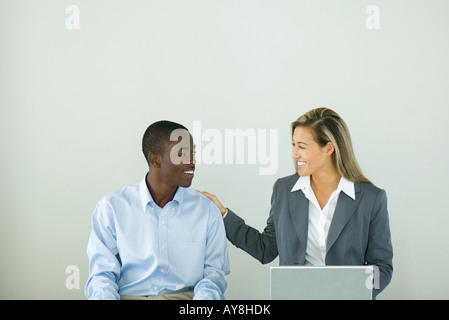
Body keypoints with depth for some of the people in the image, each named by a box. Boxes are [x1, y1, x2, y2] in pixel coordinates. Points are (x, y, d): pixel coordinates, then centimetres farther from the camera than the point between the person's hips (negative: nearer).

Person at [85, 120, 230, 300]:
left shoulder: (207, 211, 12)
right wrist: (107, 297, -16)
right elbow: (101, 273, 6)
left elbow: (214, 271, 11)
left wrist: (204, 296, -12)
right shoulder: (111, 207, 7)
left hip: (185, 297, 1)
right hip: (129, 296, -1)